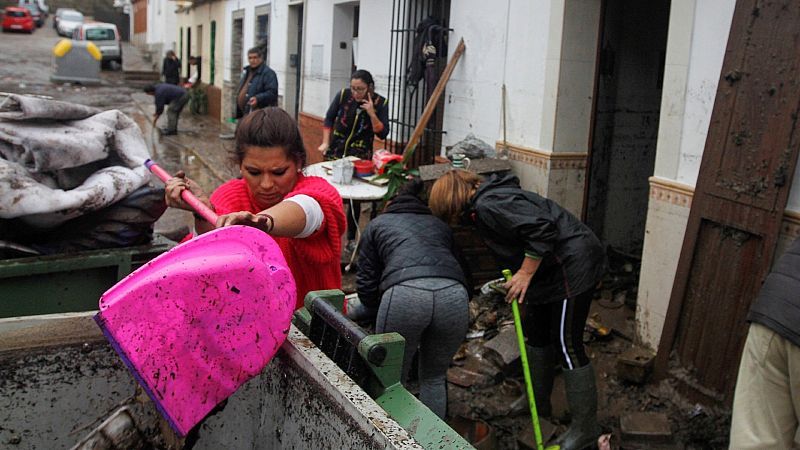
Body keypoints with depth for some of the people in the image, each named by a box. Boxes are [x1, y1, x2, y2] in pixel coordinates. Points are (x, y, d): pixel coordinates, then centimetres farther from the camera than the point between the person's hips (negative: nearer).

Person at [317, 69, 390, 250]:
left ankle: (351, 240, 18)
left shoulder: (380, 103, -10)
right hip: (336, 152, 1)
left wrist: (371, 113, -25)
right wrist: (325, 142, -1)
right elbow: (329, 118, 5)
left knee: (355, 198, 3)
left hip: (360, 156, -1)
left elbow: (382, 133, -13)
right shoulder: (343, 95, -9)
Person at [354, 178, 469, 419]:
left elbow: (367, 287, 22)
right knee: (434, 378, 23)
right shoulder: (440, 225, 37)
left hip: (404, 293, -3)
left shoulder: (377, 225, 29)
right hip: (453, 294, 3)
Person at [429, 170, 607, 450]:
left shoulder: (488, 205, -19)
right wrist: (511, 281, 19)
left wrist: (524, 274, -22)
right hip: (553, 269, 11)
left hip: (574, 266, -11)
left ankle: (585, 427, 7)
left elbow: (542, 229, -29)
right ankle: (538, 403, 35)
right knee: (536, 331, 18)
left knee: (567, 343, -5)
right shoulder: (484, 204, 13)